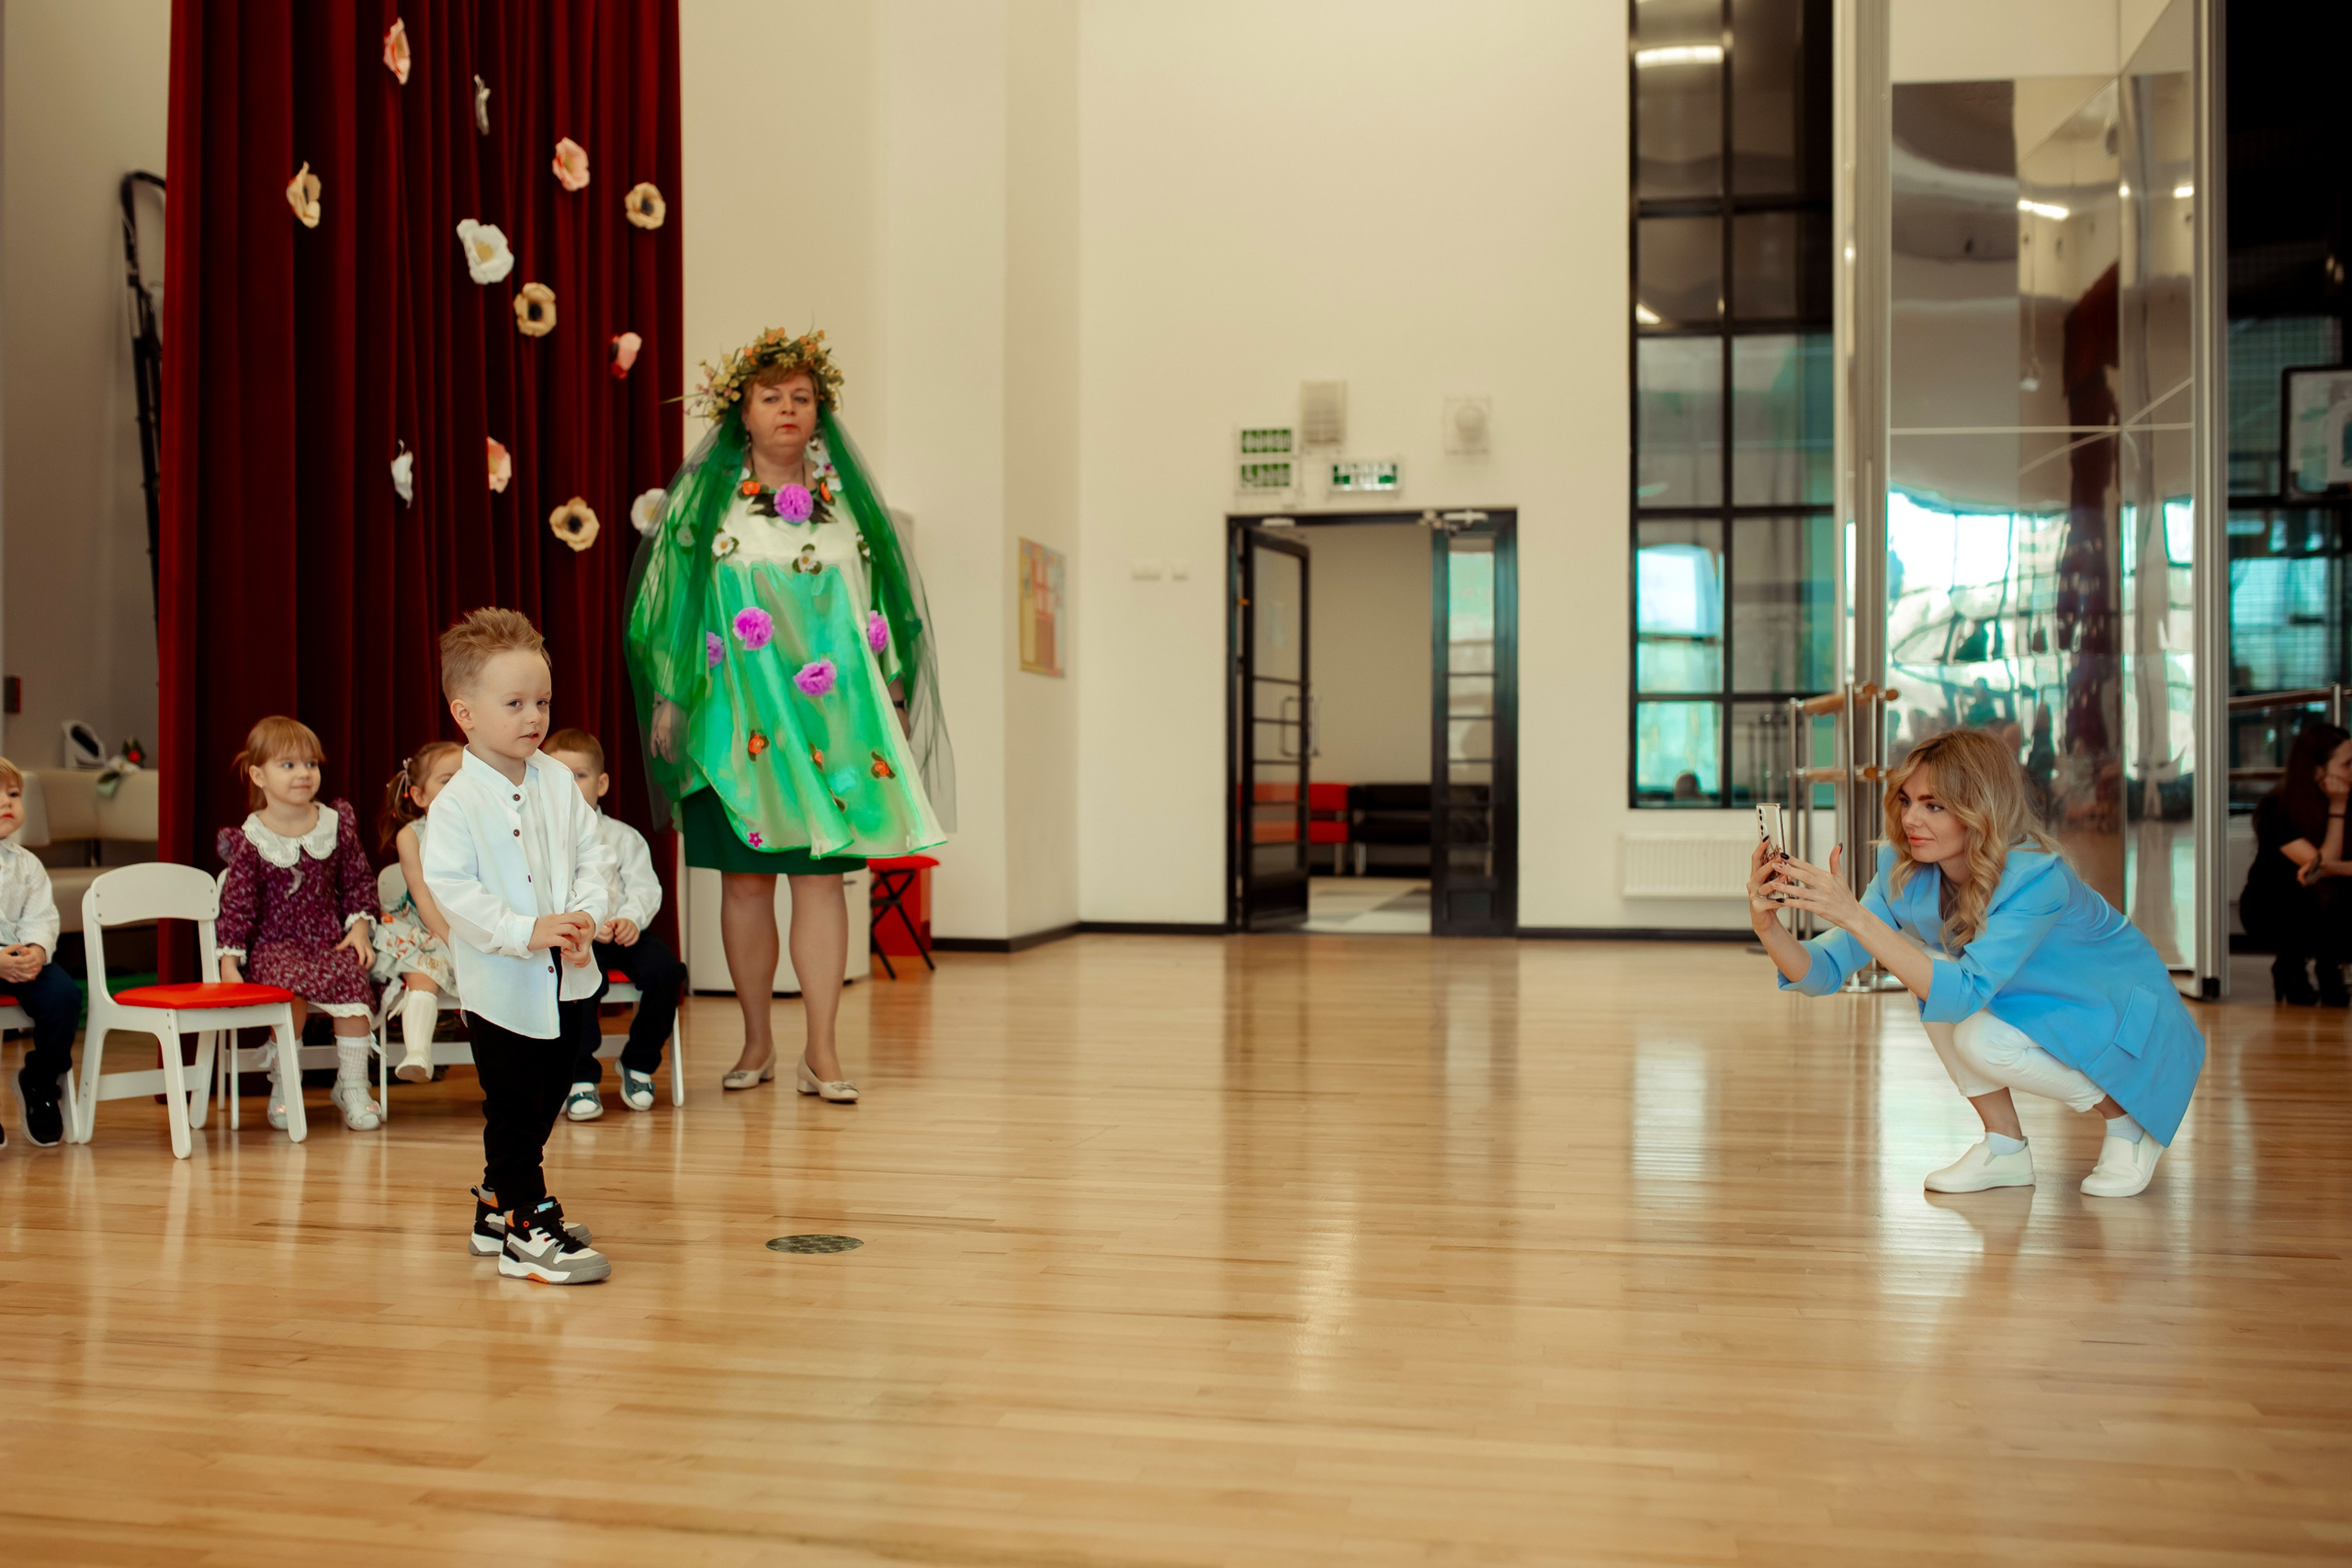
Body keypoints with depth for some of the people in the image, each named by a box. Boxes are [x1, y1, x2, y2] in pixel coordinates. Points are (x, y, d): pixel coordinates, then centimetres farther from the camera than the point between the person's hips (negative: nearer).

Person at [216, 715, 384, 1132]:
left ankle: (352, 1085, -11)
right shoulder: (251, 840, -3)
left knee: (353, 980, -26)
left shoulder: (336, 824, 5)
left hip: (330, 937, 2)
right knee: (291, 987, -32)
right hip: (275, 943, -2)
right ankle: (285, 1083, -9)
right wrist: (228, 962, -8)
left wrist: (359, 928, 1)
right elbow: (237, 903, -3)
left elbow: (358, 879, 13)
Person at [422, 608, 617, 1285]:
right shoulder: (455, 803, -12)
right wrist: (527, 931, -24)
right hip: (501, 986, -6)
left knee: (541, 1107, 16)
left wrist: (584, 916, -11)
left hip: (567, 982, 6)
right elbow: (452, 891, -18)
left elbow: (595, 859, 7)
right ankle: (527, 1229, 11)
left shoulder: (559, 783, 5)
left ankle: (498, 1207, 32)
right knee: (514, 1114, 1)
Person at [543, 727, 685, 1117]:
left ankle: (639, 1065, -2)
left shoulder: (623, 837, 15)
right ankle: (580, 1078, -18)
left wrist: (631, 919, -17)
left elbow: (644, 887, 5)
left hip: (624, 933, 3)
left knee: (665, 967, -23)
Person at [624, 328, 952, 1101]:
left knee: (821, 876, -2)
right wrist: (668, 698, -2)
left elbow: (878, 602, 14)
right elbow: (669, 598, 3)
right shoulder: (705, 498, 4)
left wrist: (891, 694, 11)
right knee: (743, 879, 3)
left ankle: (821, 1051, 2)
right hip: (739, 719, -1)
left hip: (829, 717, 1)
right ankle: (756, 1042, 17)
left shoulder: (847, 500, 11)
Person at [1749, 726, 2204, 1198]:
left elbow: (1966, 993, -44)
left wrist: (1854, 915, -51)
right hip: (2034, 1008, 6)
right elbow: (1825, 972, -17)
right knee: (1927, 967, -19)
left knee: (1981, 1040, -31)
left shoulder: (2037, 877, -33)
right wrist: (1768, 926, -38)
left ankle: (2126, 1119, -2)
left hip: (2126, 1023, -6)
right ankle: (2004, 1147, -4)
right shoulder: (1905, 872, -15)